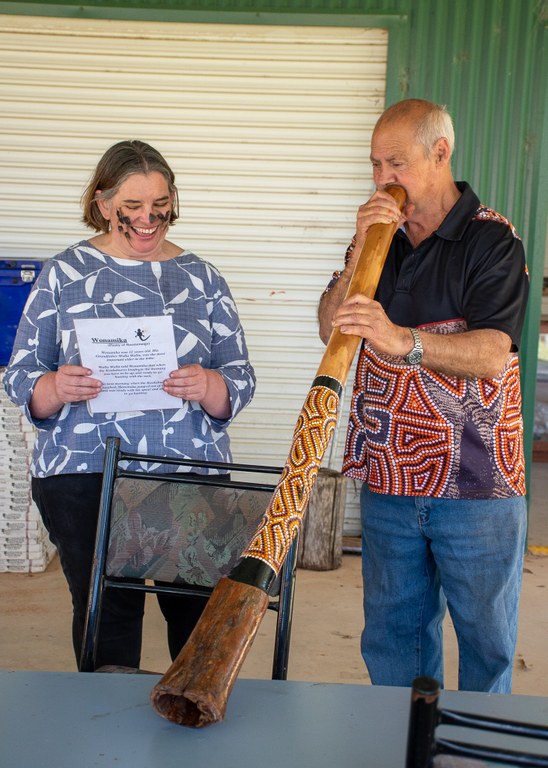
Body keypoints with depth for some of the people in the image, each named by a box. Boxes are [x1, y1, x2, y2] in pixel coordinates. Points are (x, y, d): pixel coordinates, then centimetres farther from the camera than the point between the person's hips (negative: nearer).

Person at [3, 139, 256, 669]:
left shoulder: (201, 278, 9)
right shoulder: (64, 273, 5)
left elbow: (241, 380, 5)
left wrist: (208, 387, -17)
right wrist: (56, 390, -19)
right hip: (83, 475, -1)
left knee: (201, 614, 5)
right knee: (107, 616, 2)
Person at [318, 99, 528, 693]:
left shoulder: (492, 238, -6)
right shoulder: (380, 234, 11)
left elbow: (492, 355, -19)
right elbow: (330, 327, 4)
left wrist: (402, 340, -34)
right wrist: (360, 252, -9)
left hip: (476, 486, -4)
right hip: (387, 479, 5)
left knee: (485, 639, 9)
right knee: (392, 634, 14)